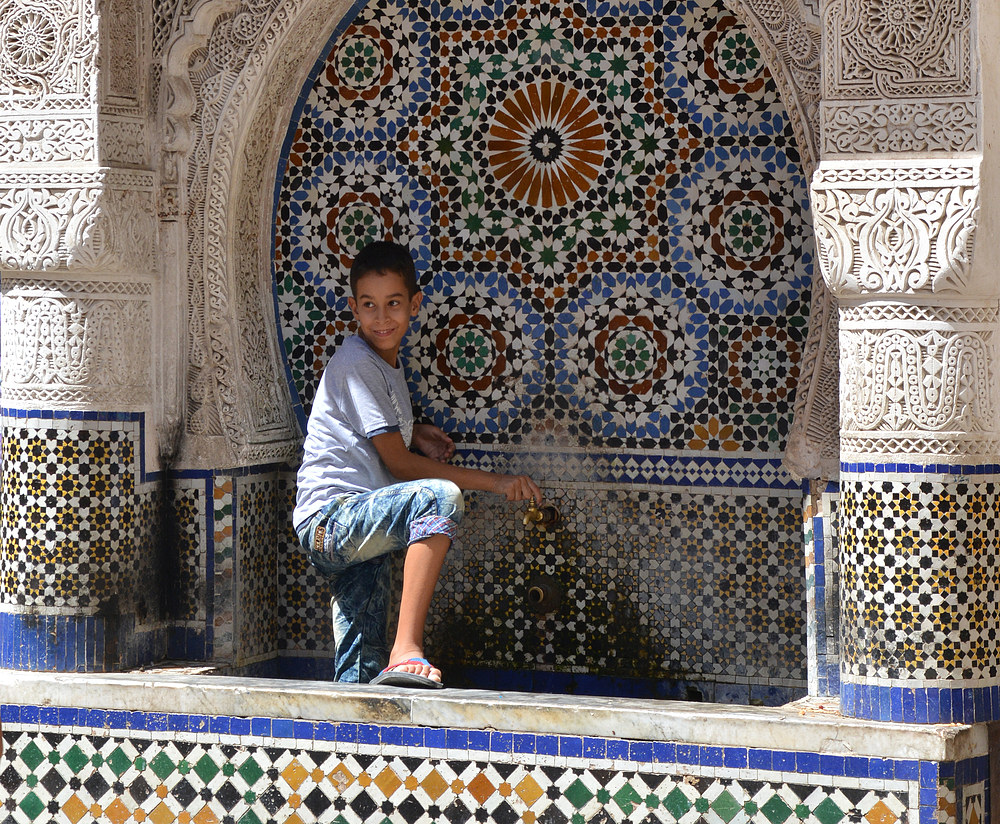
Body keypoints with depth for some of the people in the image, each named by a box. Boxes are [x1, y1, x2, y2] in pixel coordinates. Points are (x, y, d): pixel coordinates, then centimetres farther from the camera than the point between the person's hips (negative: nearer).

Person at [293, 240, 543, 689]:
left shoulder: (387, 362, 20)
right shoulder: (356, 362, -9)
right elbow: (399, 464, -12)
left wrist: (413, 432, 20)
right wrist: (495, 481, -11)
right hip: (331, 516, -10)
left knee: (359, 677, 7)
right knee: (439, 496, -34)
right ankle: (406, 649, -41)